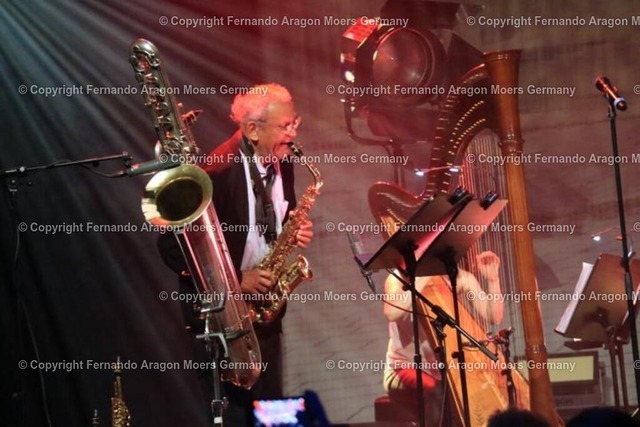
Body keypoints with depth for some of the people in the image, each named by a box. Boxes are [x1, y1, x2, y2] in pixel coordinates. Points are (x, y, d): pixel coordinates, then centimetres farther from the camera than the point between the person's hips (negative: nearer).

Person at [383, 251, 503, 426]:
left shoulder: (462, 279, 3)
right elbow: (392, 313, -28)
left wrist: (492, 279, -18)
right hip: (406, 369, -4)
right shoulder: (401, 277, -7)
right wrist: (423, 281, -27)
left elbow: (493, 318, -7)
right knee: (439, 396, -34)